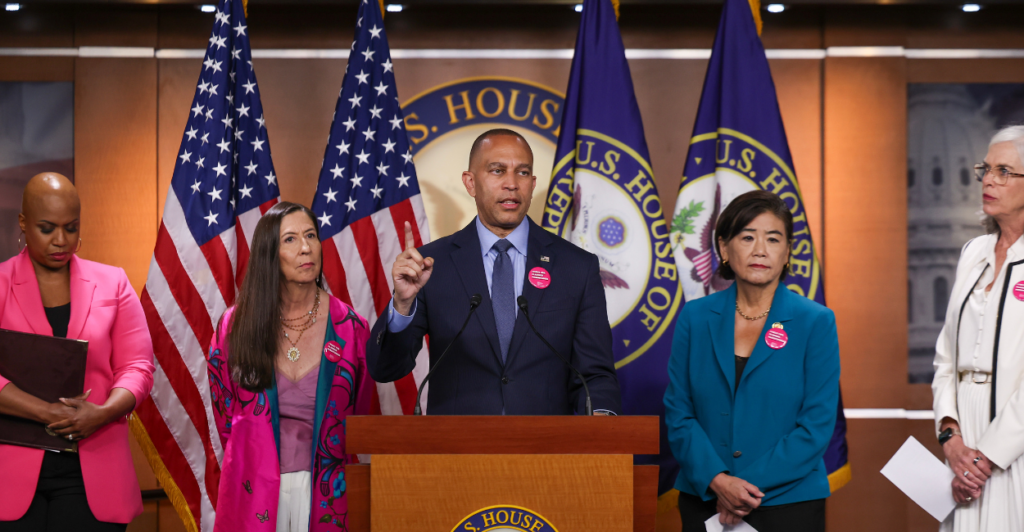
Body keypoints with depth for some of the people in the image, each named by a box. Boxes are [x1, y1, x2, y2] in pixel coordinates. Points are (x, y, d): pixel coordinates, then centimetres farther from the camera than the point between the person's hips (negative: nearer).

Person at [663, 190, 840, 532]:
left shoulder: (816, 322, -3)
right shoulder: (695, 318, 3)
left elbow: (817, 424, -7)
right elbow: (678, 412, 1)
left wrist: (748, 486, -14)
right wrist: (718, 481, -13)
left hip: (788, 503, -2)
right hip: (705, 502, 2)